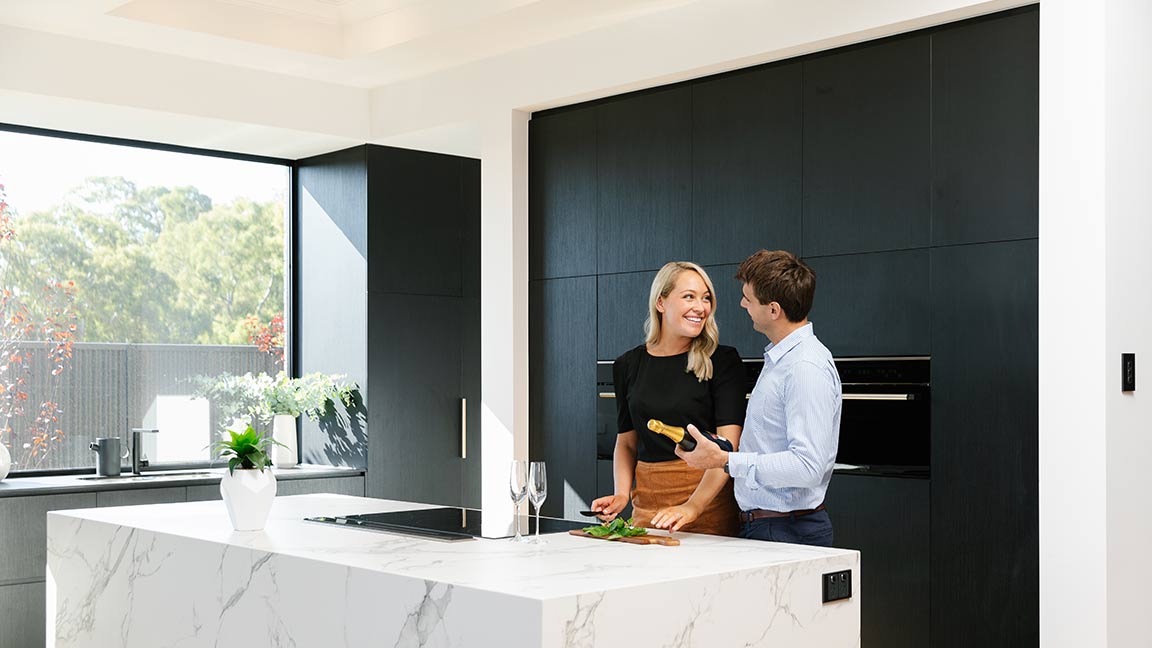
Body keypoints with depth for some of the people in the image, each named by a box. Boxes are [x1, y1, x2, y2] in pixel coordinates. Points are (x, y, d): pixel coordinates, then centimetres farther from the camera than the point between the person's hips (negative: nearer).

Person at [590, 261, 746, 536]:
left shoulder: (722, 361, -3)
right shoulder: (629, 365, 8)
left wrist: (693, 506, -24)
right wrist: (621, 494, -2)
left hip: (708, 501, -3)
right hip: (647, 505, 3)